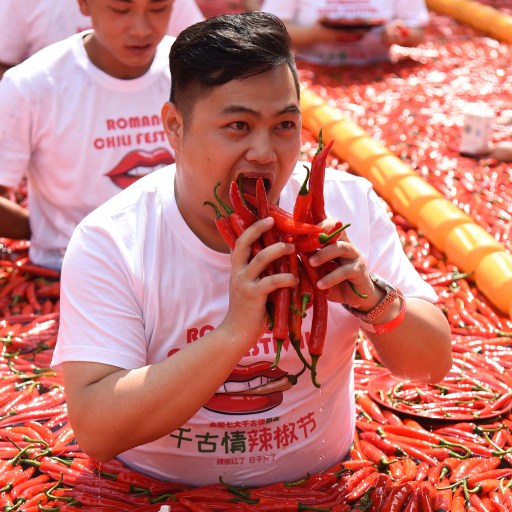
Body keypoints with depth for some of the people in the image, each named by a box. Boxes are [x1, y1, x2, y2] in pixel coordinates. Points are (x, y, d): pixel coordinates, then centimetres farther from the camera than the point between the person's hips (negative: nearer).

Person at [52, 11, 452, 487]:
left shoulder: (348, 204, -7)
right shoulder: (108, 243, -14)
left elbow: (434, 366, -2)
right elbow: (94, 432, -22)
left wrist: (373, 302, -21)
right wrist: (235, 332, -30)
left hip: (317, 483, 2)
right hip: (157, 493, -1)